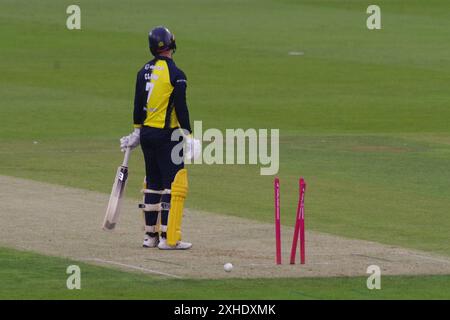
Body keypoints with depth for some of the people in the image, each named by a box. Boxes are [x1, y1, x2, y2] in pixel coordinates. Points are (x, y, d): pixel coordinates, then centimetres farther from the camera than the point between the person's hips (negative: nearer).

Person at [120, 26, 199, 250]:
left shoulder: (144, 72, 7)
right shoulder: (175, 74, -12)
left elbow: (138, 105, 12)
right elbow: (181, 108, -14)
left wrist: (137, 132, 21)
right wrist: (187, 136, -9)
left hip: (147, 133, 7)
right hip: (167, 135, -7)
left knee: (152, 183, 15)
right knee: (174, 185, -4)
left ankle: (150, 235, 17)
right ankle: (169, 238, -9)